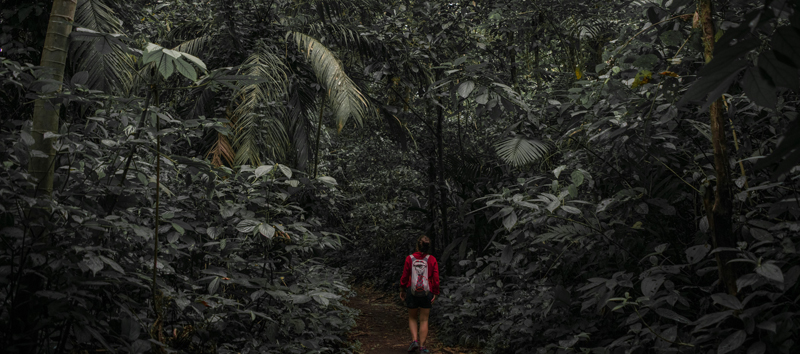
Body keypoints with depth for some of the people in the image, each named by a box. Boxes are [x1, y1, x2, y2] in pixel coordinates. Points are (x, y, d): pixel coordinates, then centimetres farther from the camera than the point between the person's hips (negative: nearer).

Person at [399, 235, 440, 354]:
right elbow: (436, 279, -6)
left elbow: (404, 276, -3)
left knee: (412, 318, 18)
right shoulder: (432, 260, -6)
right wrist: (435, 293, 4)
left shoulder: (410, 258, -8)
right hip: (427, 293, 0)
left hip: (412, 292, 0)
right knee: (424, 320, 9)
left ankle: (415, 340, 1)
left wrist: (402, 290, 10)